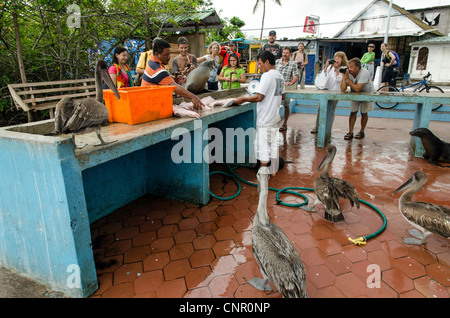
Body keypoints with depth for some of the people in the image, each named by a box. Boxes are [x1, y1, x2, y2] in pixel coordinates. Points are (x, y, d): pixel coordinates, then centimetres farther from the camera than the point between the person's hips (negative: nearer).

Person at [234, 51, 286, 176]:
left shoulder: (267, 76, -17)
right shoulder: (280, 76, 11)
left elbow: (259, 97, -22)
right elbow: (283, 96, 19)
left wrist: (243, 99, -12)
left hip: (265, 119, -9)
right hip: (274, 117, 9)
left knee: (263, 146, 0)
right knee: (273, 144, 16)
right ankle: (273, 170, 28)